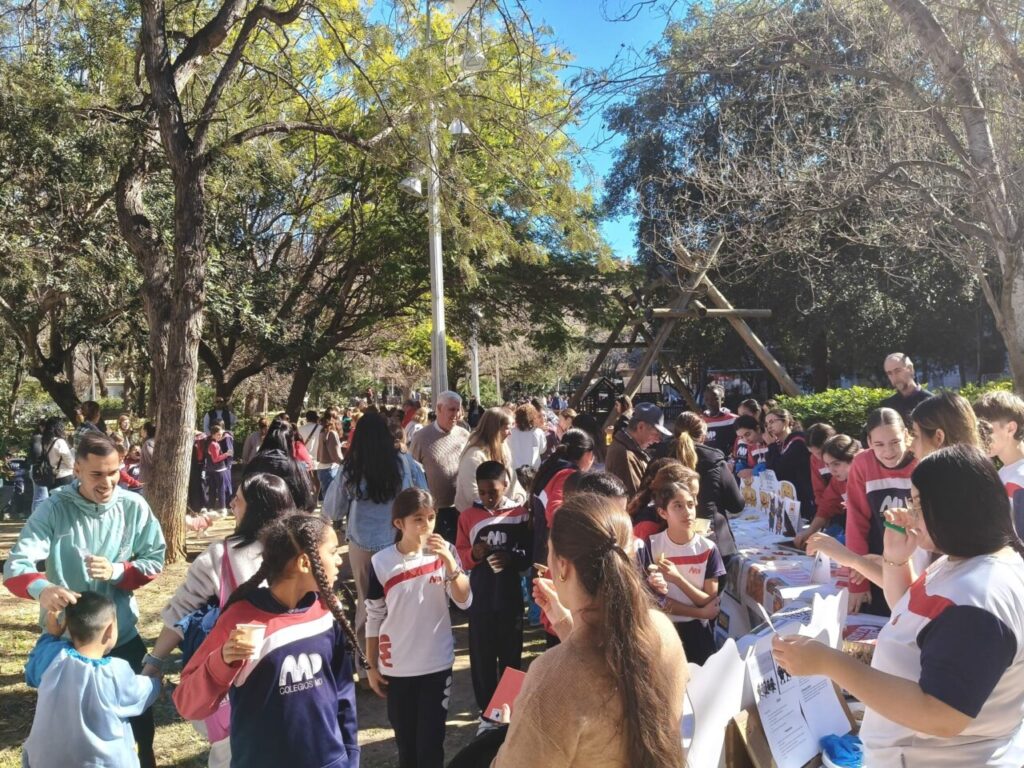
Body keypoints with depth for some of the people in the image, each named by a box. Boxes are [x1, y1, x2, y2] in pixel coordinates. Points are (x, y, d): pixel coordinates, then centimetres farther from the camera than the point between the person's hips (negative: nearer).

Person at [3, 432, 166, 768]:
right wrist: (42, 588, -46)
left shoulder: (133, 506, -11)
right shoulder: (53, 509, -17)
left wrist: (116, 571, -25)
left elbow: (154, 560, -6)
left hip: (122, 633, 2)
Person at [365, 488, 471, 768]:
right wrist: (371, 666, 3)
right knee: (405, 744, 15)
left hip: (437, 664, 0)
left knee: (431, 743, 5)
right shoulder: (381, 563, -8)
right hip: (395, 668, 0)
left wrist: (448, 561, -25)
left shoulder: (445, 552, -7)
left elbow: (464, 601, -13)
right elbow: (373, 619, 0)